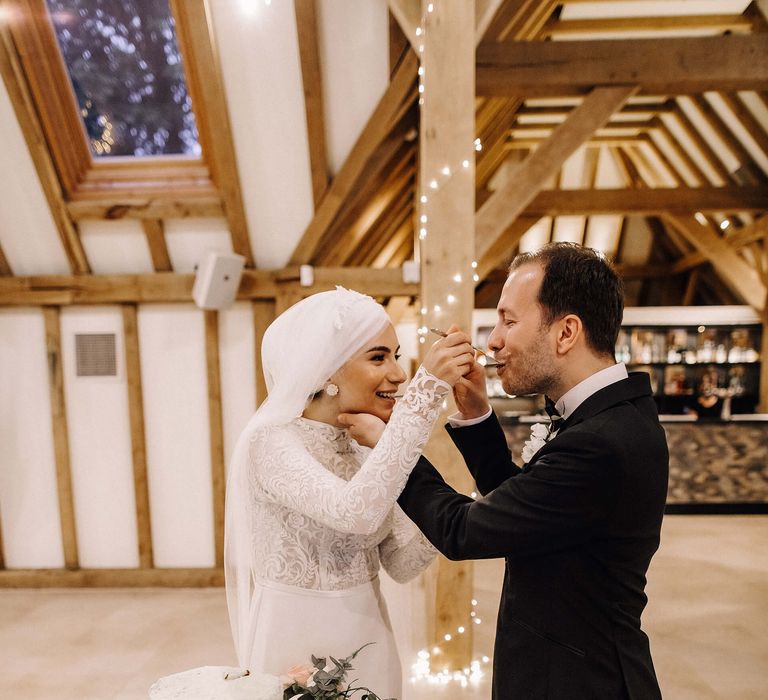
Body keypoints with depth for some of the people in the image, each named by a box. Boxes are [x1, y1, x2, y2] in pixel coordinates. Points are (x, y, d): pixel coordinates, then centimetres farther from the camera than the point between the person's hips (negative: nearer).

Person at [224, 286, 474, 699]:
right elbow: (356, 512, -37)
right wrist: (426, 391, -36)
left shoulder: (366, 449, 0)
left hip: (367, 641, 6)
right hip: (298, 645, -6)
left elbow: (401, 564, -3)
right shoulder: (271, 441, -19)